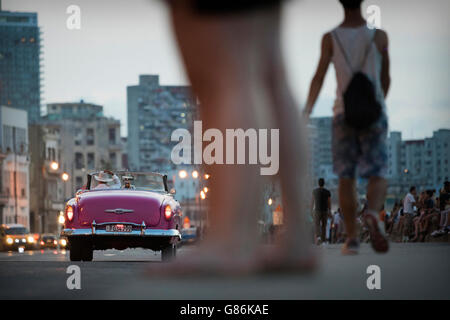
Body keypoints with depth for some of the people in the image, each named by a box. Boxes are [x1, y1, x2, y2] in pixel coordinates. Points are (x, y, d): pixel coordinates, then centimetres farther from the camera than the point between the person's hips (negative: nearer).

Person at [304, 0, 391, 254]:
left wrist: (306, 112, -12)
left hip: (343, 113, 1)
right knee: (378, 175, 0)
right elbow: (385, 78, 9)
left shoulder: (330, 38, -1)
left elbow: (319, 78, -10)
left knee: (346, 177, 8)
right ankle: (373, 214, -31)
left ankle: (352, 238, 5)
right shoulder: (379, 37, 0)